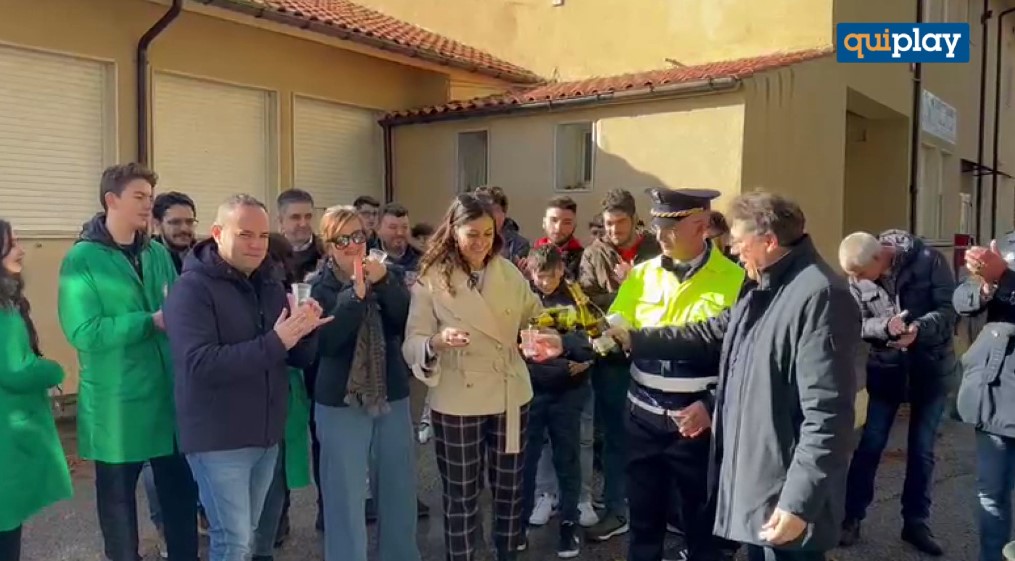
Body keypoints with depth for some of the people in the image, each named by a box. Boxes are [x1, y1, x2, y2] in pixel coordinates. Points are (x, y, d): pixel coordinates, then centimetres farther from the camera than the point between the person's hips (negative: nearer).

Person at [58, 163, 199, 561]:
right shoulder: (81, 259, -9)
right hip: (117, 401, -4)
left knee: (181, 488, 13)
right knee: (118, 493, 14)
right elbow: (83, 332, -18)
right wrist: (151, 321, -19)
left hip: (170, 393, 4)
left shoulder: (159, 254, 5)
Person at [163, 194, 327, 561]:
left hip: (266, 436, 7)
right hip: (218, 439, -6)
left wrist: (306, 332, -14)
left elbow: (302, 358, 8)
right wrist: (274, 342, -30)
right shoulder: (193, 287, -12)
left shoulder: (271, 285, 8)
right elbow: (199, 364, -25)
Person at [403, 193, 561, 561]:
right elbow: (411, 344, -12)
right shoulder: (431, 279, -10)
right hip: (457, 401, -3)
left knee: (509, 485, 17)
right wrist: (437, 341, -32)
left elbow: (534, 318, 12)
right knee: (461, 492, 9)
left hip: (510, 395, 3)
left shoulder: (510, 273, -1)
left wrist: (547, 337, -9)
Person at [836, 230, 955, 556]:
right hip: (886, 368, 1)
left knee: (922, 450, 10)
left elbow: (950, 309, -14)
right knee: (870, 445, 4)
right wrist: (885, 326, -28)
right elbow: (857, 324, -7)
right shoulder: (858, 279, -7)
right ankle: (852, 516, 18)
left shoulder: (929, 261, -15)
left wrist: (919, 328, -32)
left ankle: (915, 522, 25)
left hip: (931, 367, -1)